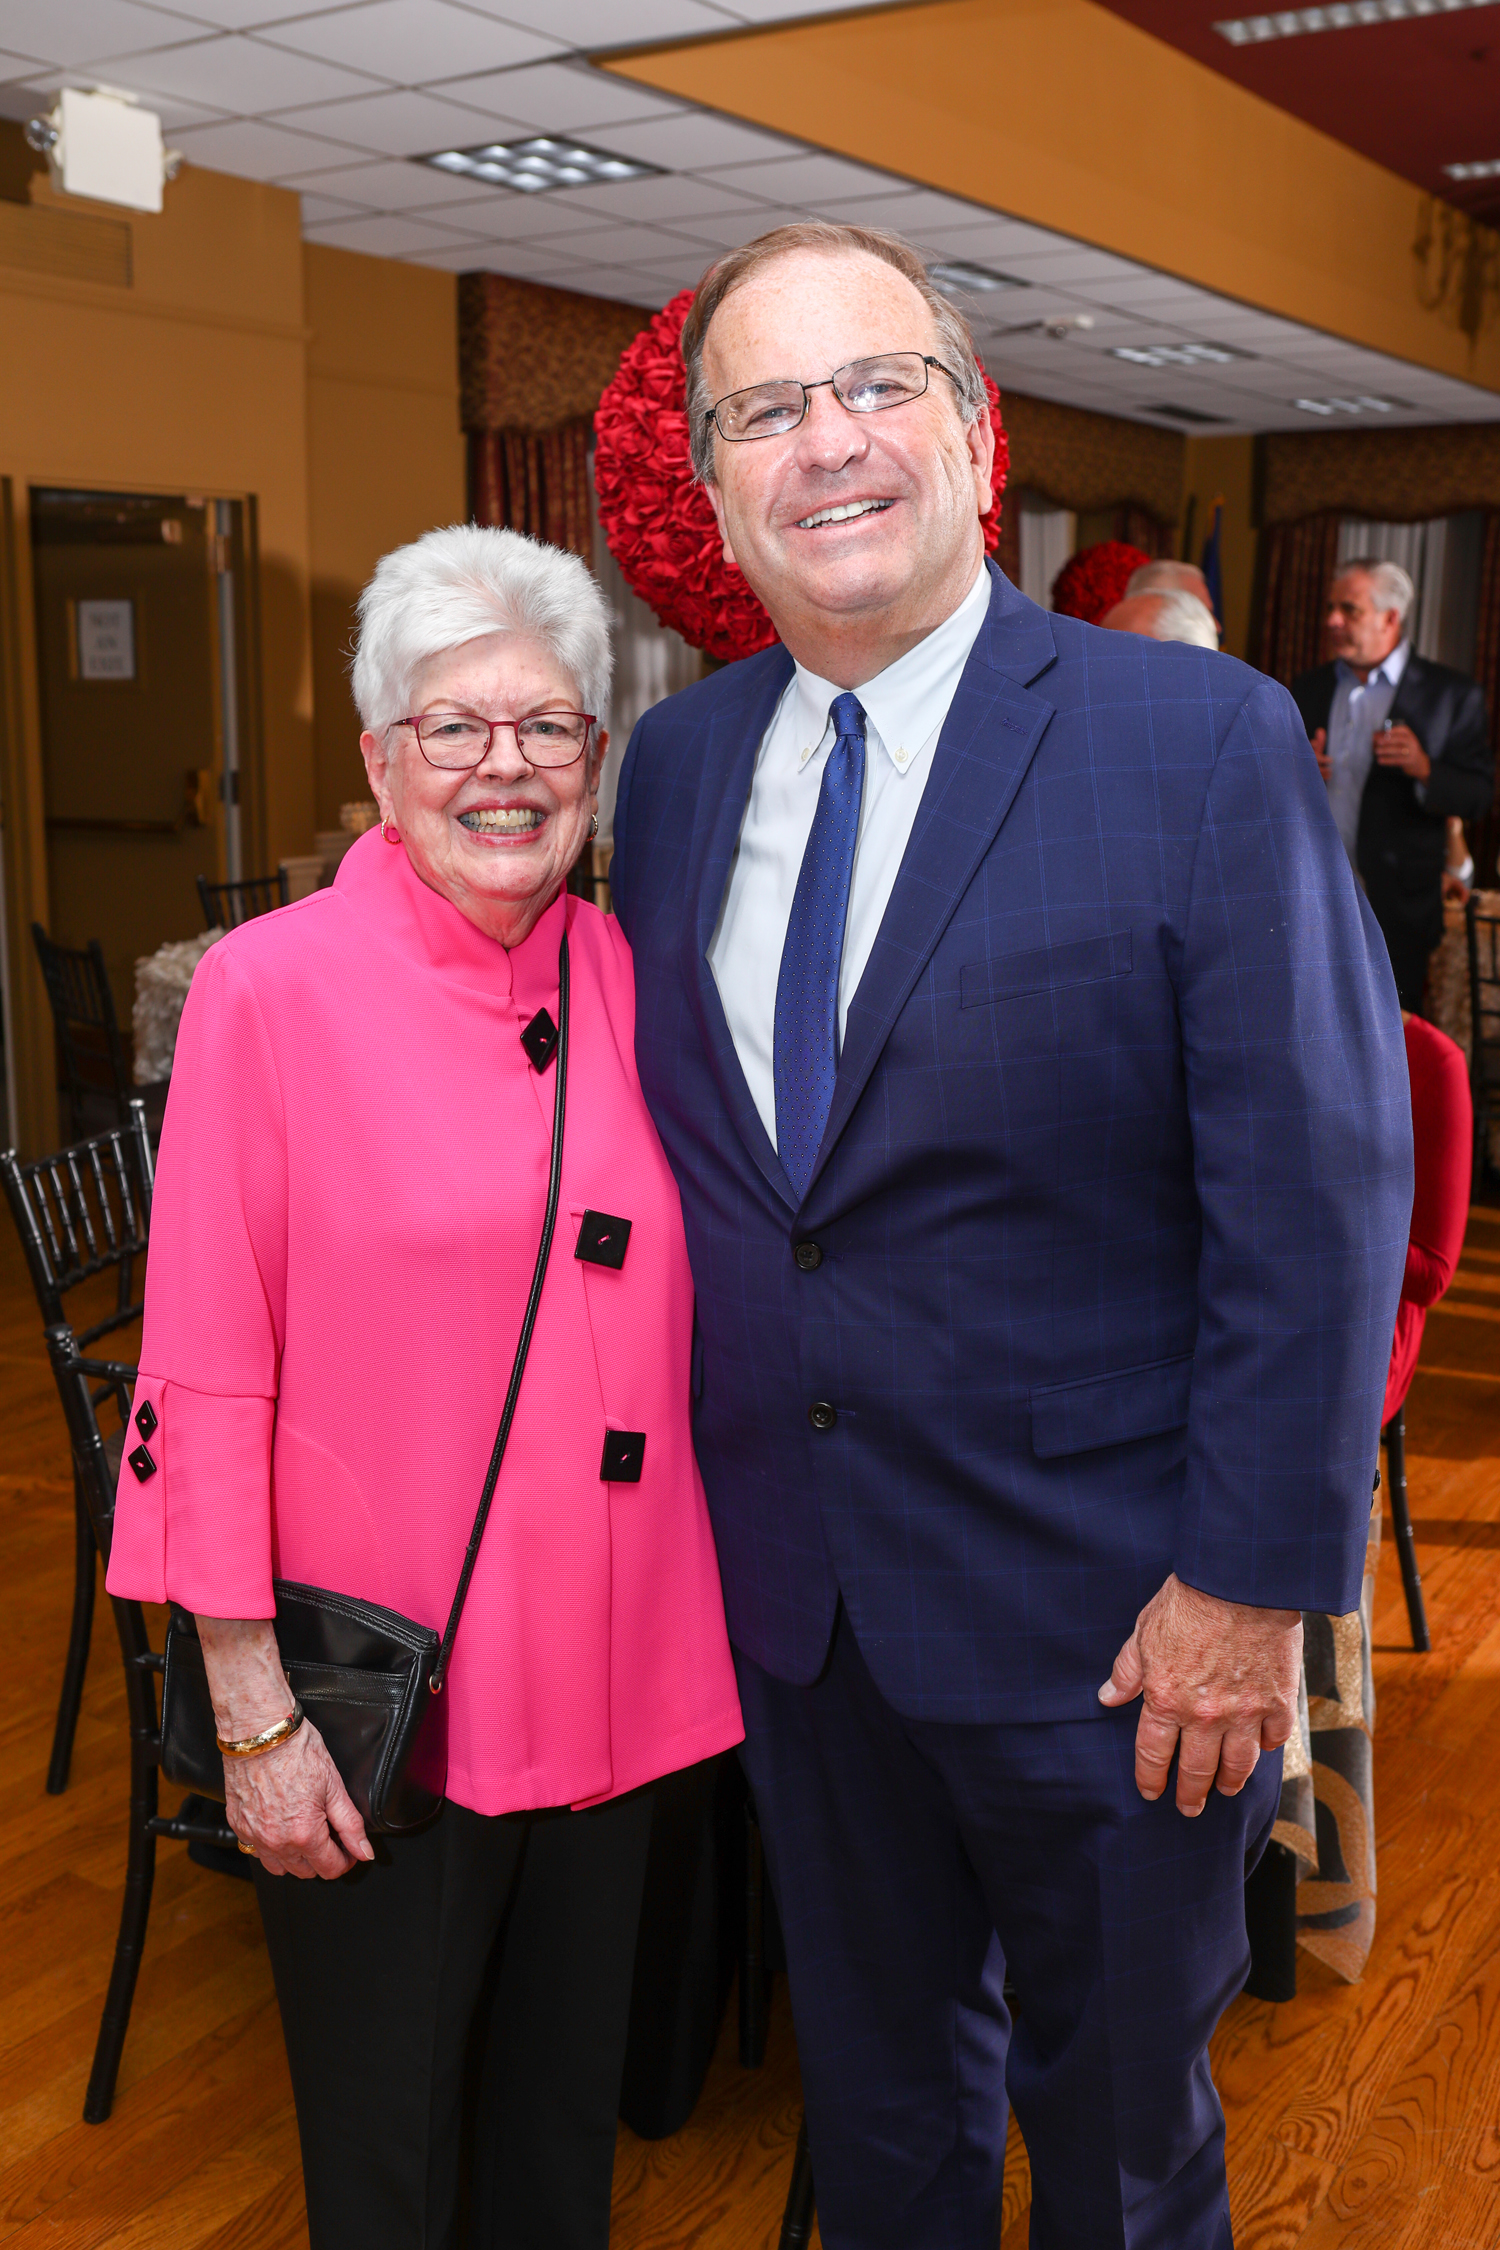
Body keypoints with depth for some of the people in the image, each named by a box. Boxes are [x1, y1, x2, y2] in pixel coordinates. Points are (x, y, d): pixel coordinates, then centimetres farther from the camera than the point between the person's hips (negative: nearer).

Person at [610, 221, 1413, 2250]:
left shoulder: (1205, 743, -15)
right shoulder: (676, 761, 1)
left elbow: (1317, 1198, -15)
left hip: (1096, 1606, -4)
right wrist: (697, 1463, 6)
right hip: (787, 1582, 5)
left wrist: (1256, 1584, -16)